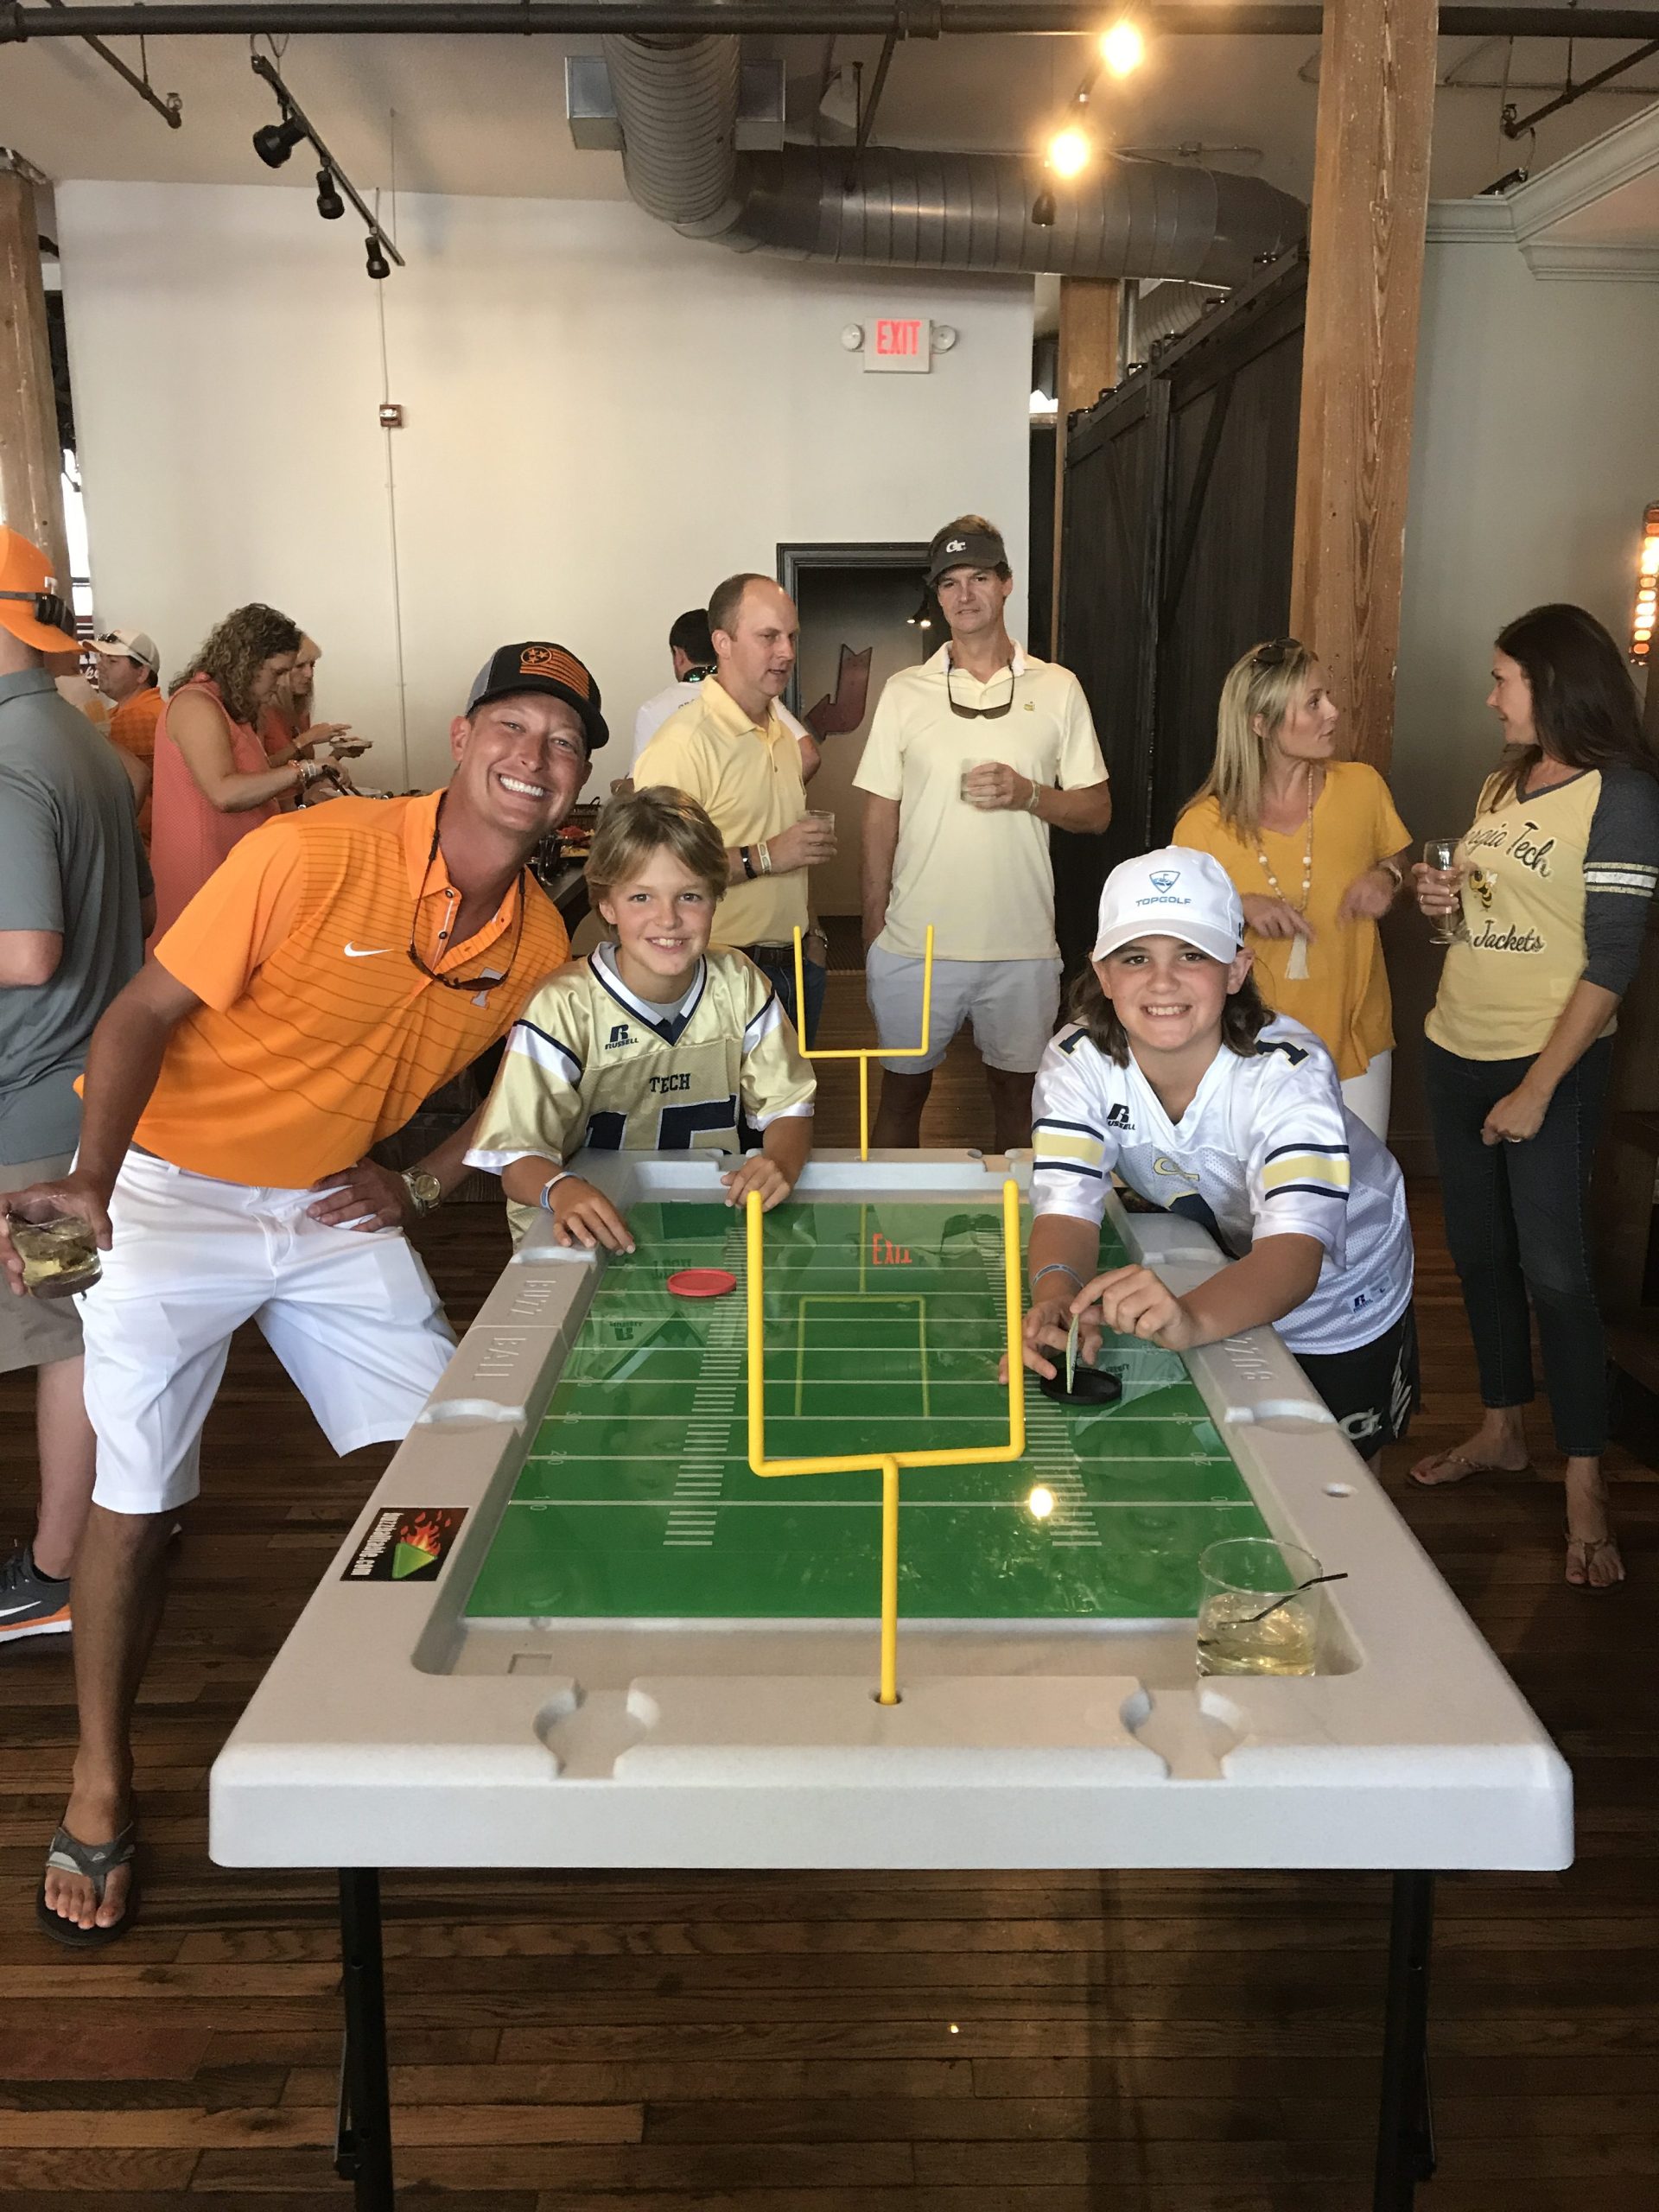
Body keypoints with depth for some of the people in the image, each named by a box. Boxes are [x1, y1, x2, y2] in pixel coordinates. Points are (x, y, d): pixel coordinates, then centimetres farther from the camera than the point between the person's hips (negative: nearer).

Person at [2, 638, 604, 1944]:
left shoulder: (541, 944, -6)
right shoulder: (311, 856, -22)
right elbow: (146, 1016, -19)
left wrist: (425, 1186, -2)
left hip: (337, 1205, 5)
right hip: (172, 1194, -4)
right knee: (139, 1500, -1)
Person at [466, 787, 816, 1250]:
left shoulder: (740, 986, -1)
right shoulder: (564, 1009, -15)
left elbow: (788, 1108, 4)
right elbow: (518, 1158, -16)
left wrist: (780, 1160, -20)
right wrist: (562, 1190, -39)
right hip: (594, 1235, -4)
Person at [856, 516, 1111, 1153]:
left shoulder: (1058, 689, 4)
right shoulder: (904, 692, 4)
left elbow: (1097, 810, 6)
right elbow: (880, 819, 5)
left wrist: (1029, 794, -14)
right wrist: (872, 936, 2)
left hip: (1022, 945, 0)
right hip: (915, 943, 0)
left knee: (1016, 1091, 12)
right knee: (903, 1090, 9)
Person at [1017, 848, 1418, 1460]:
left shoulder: (1288, 1071, -36)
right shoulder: (1077, 1063, -25)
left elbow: (1293, 1250, -48)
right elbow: (1066, 1209, -31)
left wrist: (1191, 1319, -70)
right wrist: (1057, 1299, -56)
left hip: (1340, 1295, -2)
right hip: (1211, 1287, 2)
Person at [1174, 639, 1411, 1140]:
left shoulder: (1361, 787, -2)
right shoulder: (1205, 826, -10)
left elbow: (1401, 861, 15)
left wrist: (1387, 877, -8)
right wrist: (1238, 908, -19)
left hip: (1356, 1040, 3)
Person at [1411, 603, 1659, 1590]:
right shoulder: (1502, 785, 10)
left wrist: (1538, 1088, -19)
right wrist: (1447, 898, -1)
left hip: (1551, 1064, -7)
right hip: (1456, 1050, 7)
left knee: (1553, 1270, -6)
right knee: (1481, 1252, 14)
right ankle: (1502, 1431, 31)